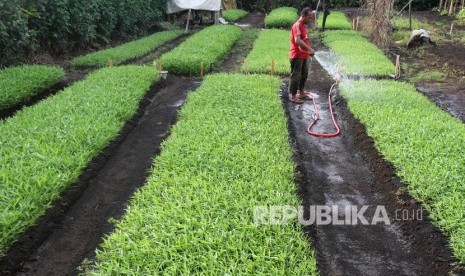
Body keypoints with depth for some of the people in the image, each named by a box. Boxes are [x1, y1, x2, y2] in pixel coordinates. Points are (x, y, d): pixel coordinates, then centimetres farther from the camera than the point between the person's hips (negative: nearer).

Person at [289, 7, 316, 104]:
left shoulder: (303, 26, 15)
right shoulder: (297, 25, -17)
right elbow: (297, 41, -30)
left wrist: (309, 51, 8)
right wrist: (309, 49, -26)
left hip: (303, 56, 10)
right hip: (297, 56, -10)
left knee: (304, 74, 17)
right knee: (296, 76, -4)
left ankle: (302, 93, 28)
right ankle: (293, 96, 4)